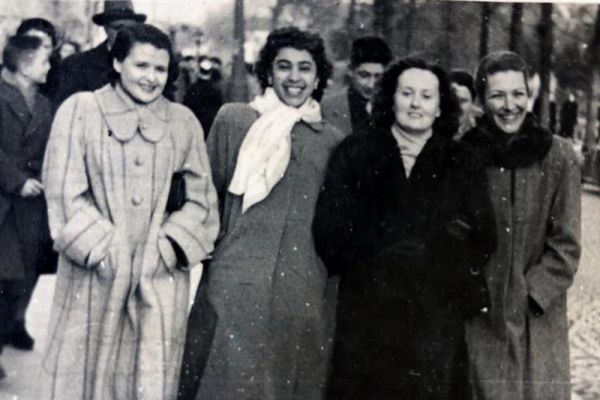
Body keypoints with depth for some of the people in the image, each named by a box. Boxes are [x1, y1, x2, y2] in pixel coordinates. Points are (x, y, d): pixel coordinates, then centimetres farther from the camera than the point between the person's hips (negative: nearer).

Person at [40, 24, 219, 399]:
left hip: (161, 278, 2)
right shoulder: (81, 110, 2)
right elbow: (65, 193, -3)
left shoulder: (183, 121, 9)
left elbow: (201, 199, 9)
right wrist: (106, 251, -10)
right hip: (94, 277, -2)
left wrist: (169, 247, -5)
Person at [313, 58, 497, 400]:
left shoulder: (463, 163, 10)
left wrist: (423, 252, -8)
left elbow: (482, 241, 2)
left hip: (436, 323, 1)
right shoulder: (355, 153, 7)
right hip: (365, 316, 0)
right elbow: (329, 232, -2)